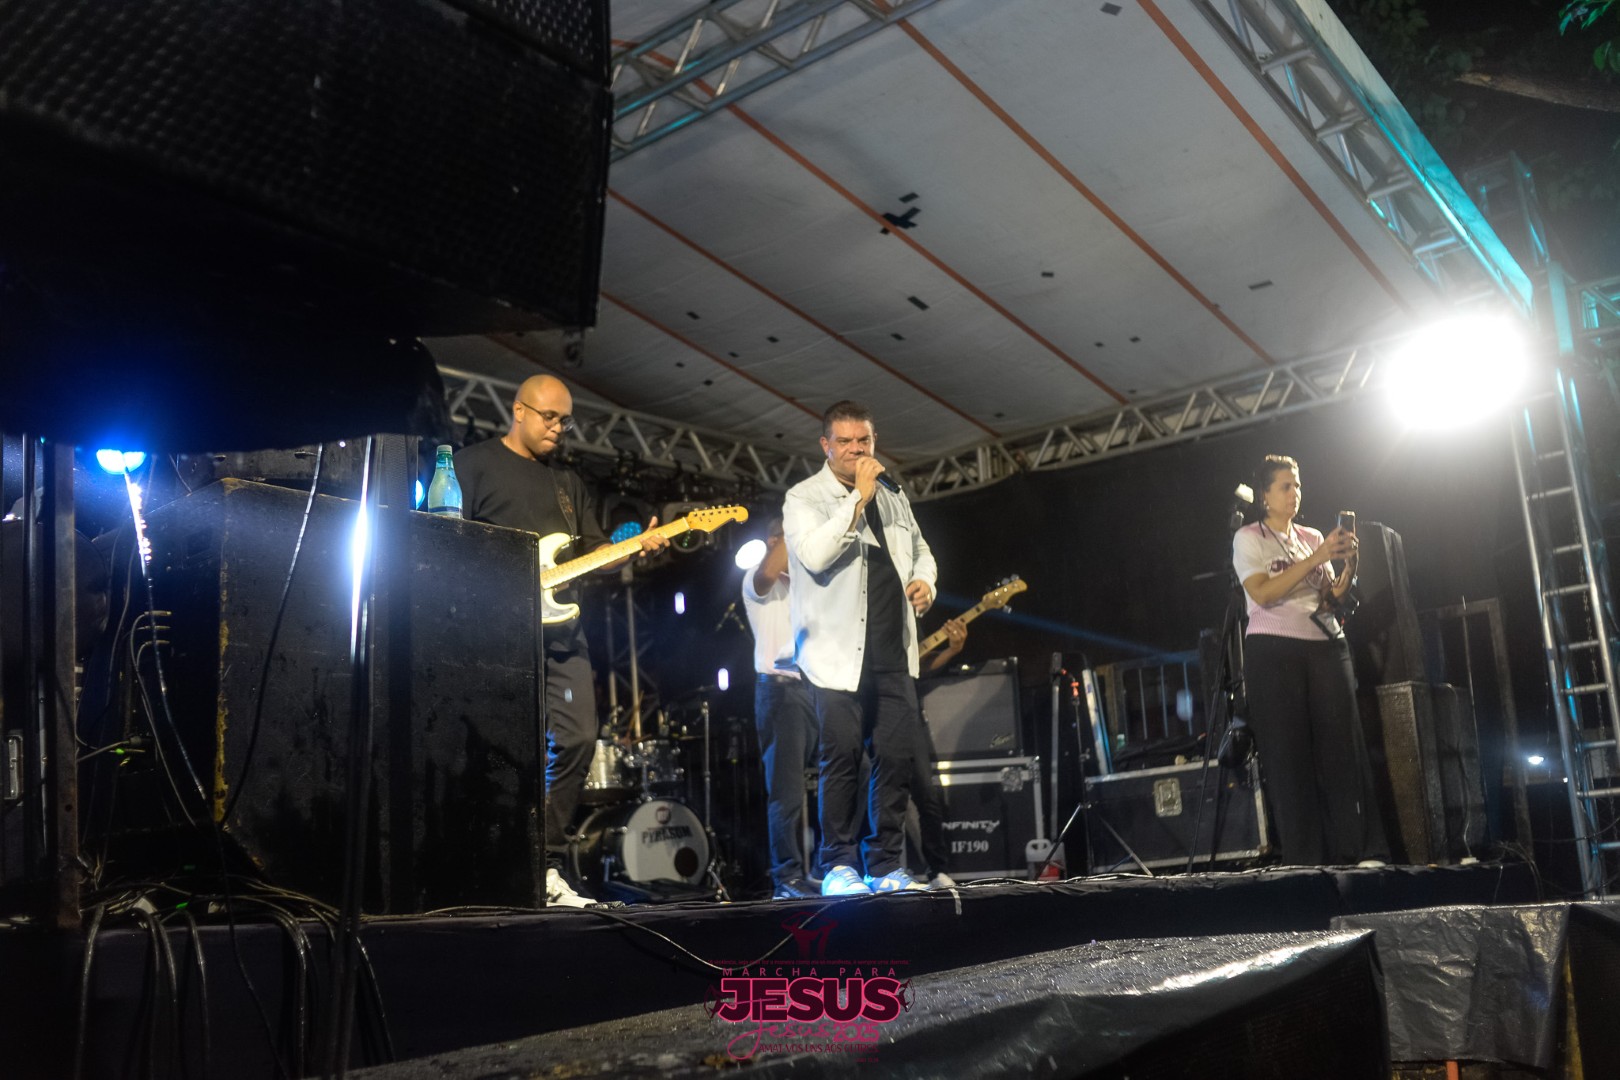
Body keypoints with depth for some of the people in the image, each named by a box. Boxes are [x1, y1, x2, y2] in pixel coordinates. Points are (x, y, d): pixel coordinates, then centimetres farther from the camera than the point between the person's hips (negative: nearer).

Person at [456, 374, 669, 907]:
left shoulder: (569, 482, 23)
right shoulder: (474, 463, 4)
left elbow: (593, 551, 19)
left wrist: (637, 547, -1)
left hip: (560, 624, 7)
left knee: (577, 737, 1)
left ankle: (544, 865, 11)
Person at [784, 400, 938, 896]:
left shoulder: (893, 498, 19)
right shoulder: (804, 497, 0)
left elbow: (920, 549, 32)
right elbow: (814, 554, -18)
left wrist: (925, 580, 9)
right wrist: (858, 498, -14)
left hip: (893, 654, 5)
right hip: (839, 655, -5)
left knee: (897, 755, 2)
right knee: (843, 754, -7)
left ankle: (885, 866, 13)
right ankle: (838, 865, 6)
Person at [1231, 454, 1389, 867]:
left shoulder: (1313, 537, 18)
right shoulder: (1248, 538, 3)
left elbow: (1331, 597, 13)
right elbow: (1262, 593, -12)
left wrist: (1348, 563, -4)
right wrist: (1315, 559, -14)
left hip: (1326, 646, 4)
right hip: (1274, 650, -4)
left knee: (1343, 744, -4)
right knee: (1289, 755, -5)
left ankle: (1361, 851, -3)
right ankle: (1305, 860, -2)